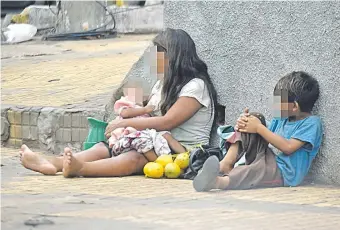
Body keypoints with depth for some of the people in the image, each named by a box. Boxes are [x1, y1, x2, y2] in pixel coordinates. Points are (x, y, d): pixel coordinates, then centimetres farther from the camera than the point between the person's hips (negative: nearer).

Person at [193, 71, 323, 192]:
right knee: (256, 118, -2)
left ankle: (219, 181, -70)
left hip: (283, 174, -8)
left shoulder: (312, 123, -7)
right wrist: (244, 124, -4)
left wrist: (259, 128, -13)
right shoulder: (280, 119, 19)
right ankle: (226, 164, -19)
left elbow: (288, 147, -18)